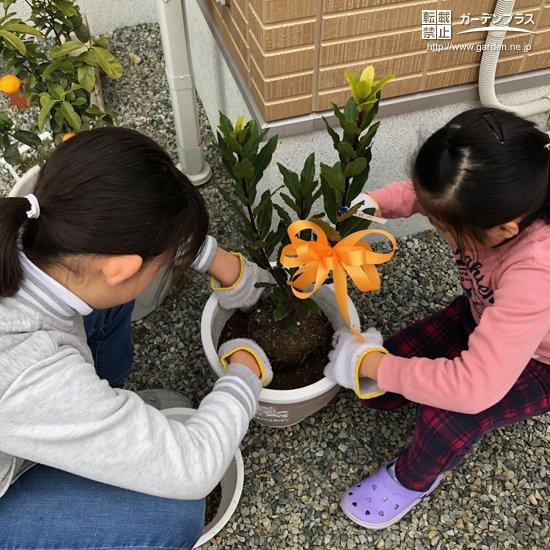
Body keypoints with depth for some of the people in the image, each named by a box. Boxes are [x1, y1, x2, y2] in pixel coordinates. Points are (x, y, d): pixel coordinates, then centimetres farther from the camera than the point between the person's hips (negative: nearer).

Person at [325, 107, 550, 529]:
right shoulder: (494, 199, -28)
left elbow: (474, 388, -45)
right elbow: (421, 192, -4)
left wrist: (369, 362, -34)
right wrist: (371, 204, -23)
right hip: (485, 315, 5)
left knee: (449, 418, -30)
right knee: (375, 391, -5)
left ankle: (413, 480, 5)